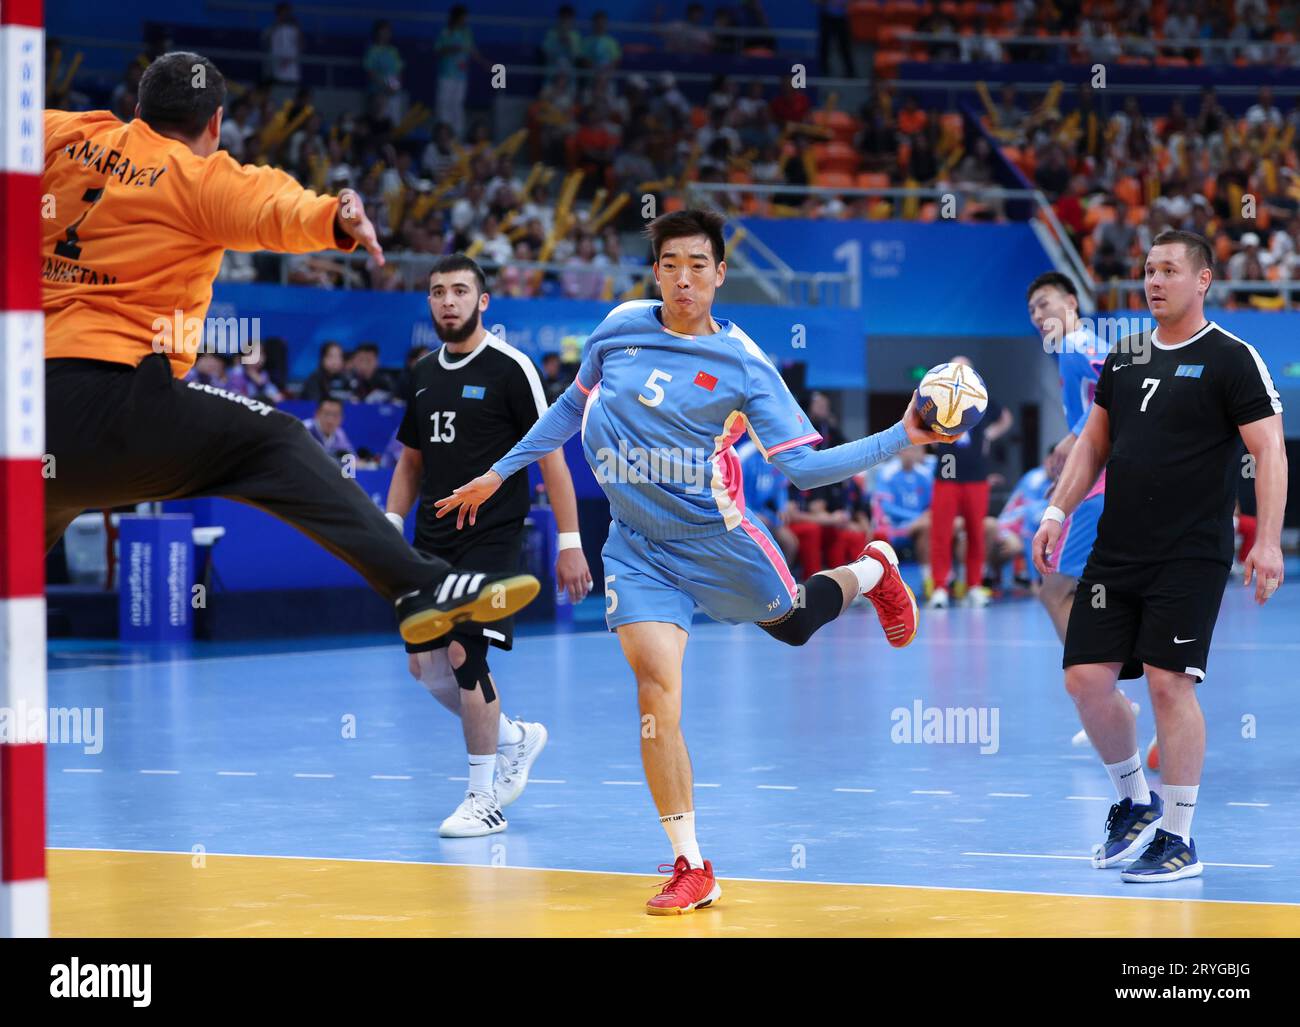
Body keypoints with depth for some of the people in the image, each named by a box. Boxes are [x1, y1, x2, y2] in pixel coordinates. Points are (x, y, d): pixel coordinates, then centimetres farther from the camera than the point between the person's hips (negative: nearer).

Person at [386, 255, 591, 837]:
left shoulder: (510, 368, -9)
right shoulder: (424, 373, 11)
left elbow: (550, 457, -9)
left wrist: (569, 542, -13)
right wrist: (390, 524, 9)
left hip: (492, 537, -7)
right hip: (433, 538, 7)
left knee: (465, 654, -15)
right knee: (425, 664, 6)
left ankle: (485, 800, -3)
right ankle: (515, 739, 30)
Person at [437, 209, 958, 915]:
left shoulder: (743, 365, -11)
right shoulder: (621, 326, -1)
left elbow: (801, 466, -12)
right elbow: (574, 405, 16)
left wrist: (901, 438, -21)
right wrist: (500, 472, 18)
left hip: (711, 535, -1)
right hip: (636, 545, 1)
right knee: (656, 687, -13)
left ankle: (871, 571, 52)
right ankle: (691, 869, -6)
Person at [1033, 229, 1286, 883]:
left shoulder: (1231, 359, -5)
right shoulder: (1124, 358, 13)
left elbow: (1269, 449, -9)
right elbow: (1094, 442, 20)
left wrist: (1268, 542, -18)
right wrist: (1057, 512, 9)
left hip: (1191, 558, -6)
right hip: (1116, 553, 6)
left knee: (1169, 683, -9)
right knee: (1086, 678, 0)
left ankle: (1179, 840, 2)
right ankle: (1134, 802, 23)